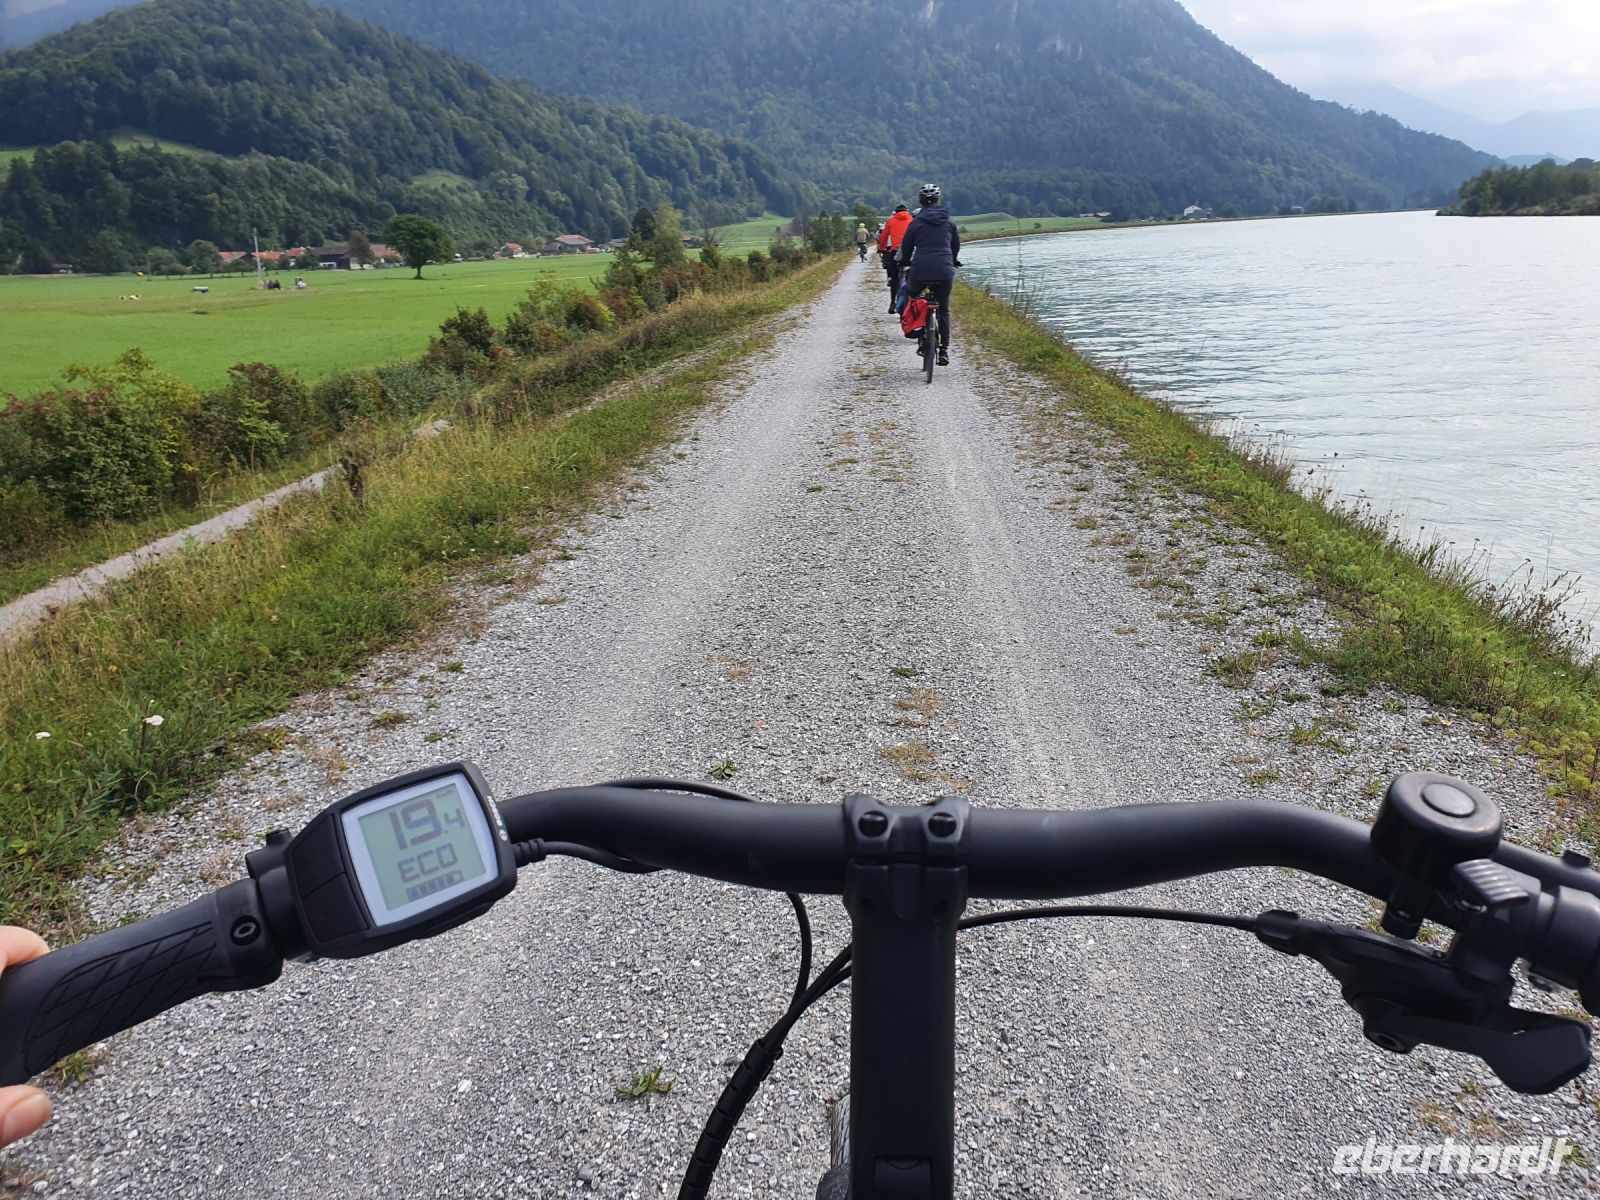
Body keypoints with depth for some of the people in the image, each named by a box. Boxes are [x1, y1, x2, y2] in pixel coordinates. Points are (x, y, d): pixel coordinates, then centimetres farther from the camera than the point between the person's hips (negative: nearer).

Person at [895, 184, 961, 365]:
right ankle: (944, 350, 6)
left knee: (910, 294, 26)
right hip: (944, 272, 2)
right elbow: (956, 245, 20)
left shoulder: (916, 223, 3)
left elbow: (906, 246, 11)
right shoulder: (949, 222, 9)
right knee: (943, 310, 11)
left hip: (921, 270, -2)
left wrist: (904, 263, 31)